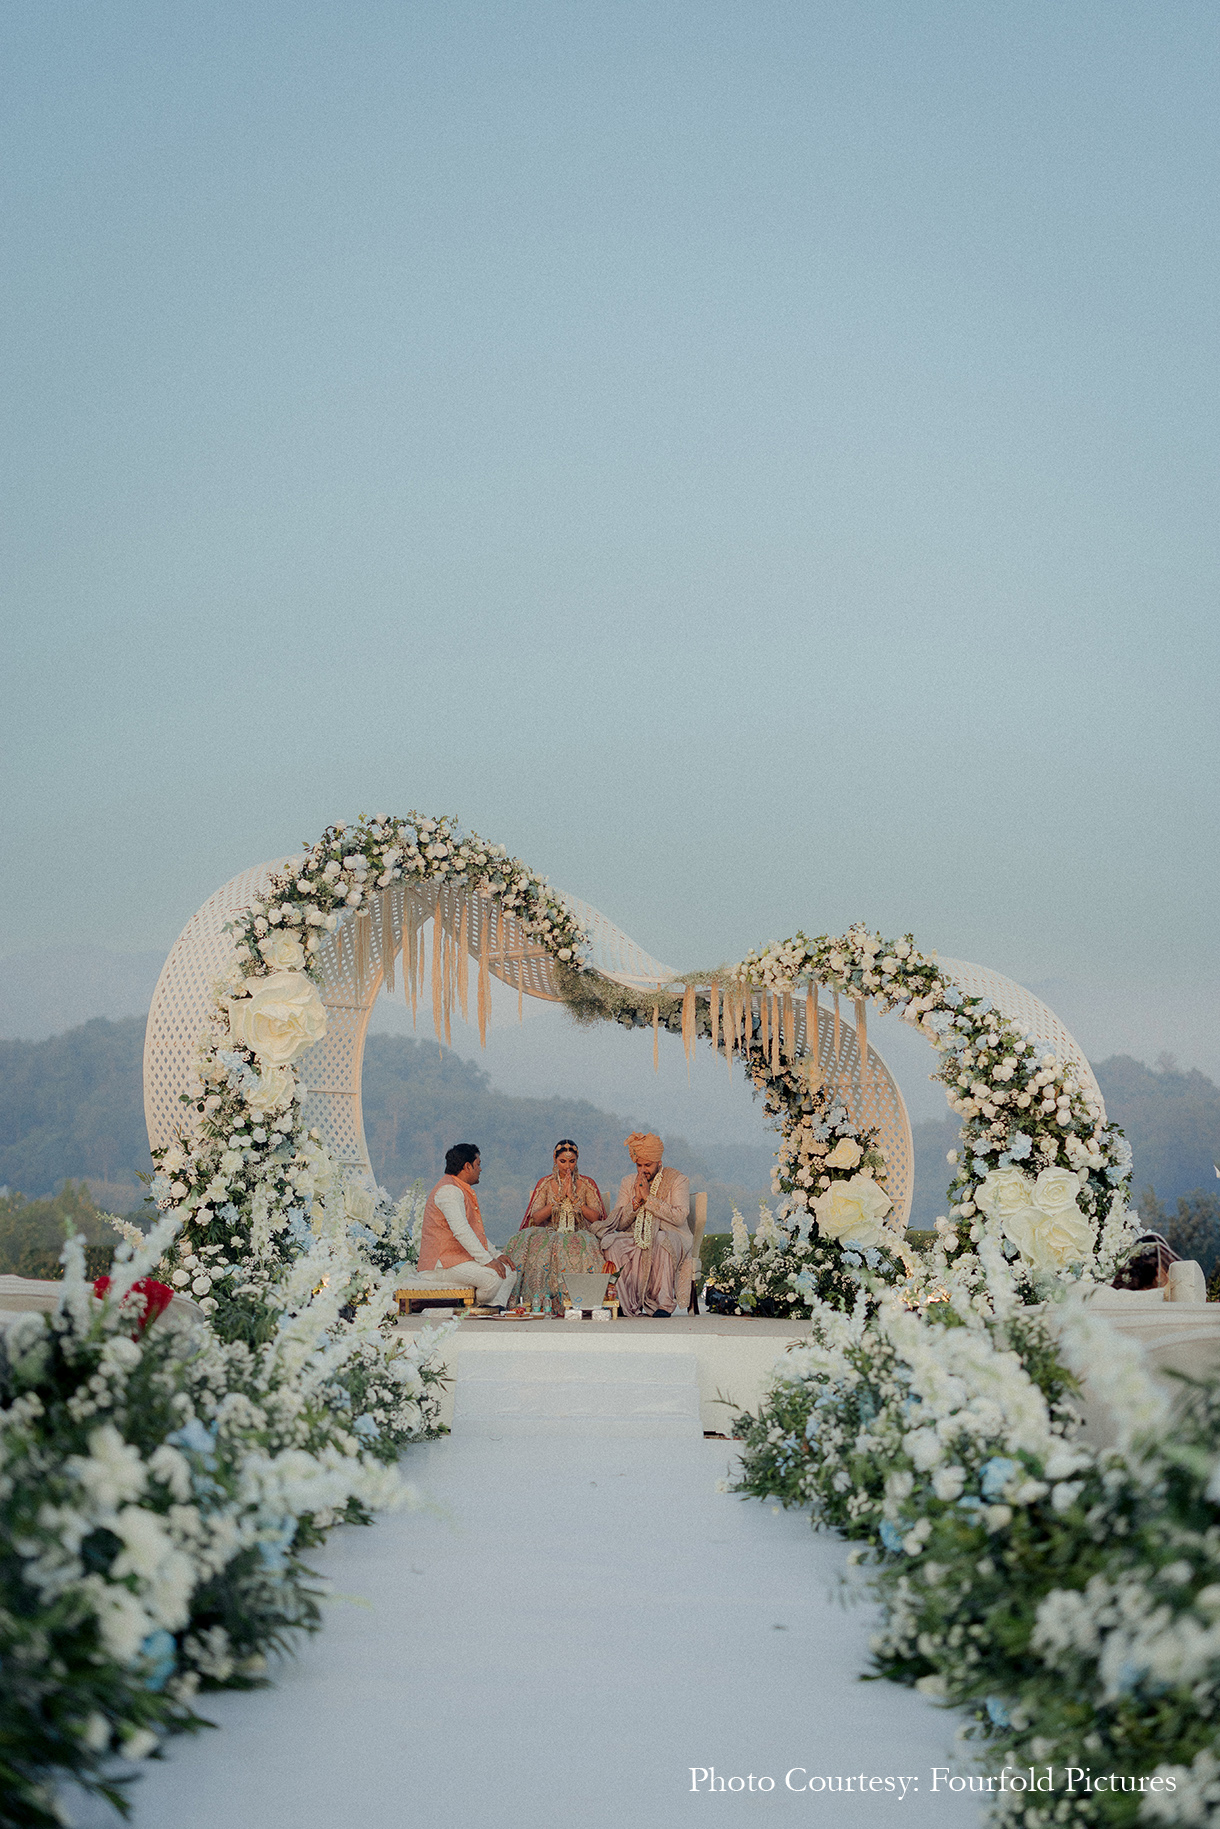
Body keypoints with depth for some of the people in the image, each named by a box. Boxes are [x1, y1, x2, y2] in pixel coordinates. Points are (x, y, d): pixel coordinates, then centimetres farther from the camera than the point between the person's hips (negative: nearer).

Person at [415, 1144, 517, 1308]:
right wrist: (487, 1260, -24)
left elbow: (477, 1232, 26)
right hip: (442, 1263, -11)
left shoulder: (463, 1190, 22)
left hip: (462, 1258, 11)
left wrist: (496, 1255, 12)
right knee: (493, 1276, -27)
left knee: (509, 1271, 3)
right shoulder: (448, 1190, -14)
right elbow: (461, 1231, -24)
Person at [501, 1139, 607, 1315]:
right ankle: (541, 1299, -37)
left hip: (579, 1235, -1)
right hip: (550, 1234, 1)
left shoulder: (587, 1184, 9)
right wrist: (560, 1197, -8)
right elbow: (537, 1218, -2)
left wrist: (573, 1197, -8)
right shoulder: (545, 1184, 10)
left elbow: (595, 1217, -2)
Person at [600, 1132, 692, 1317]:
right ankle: (628, 1303, -26)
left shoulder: (677, 1180, 0)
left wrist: (648, 1198, -14)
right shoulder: (628, 1182, 12)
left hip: (669, 1236, -3)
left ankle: (665, 1303, -31)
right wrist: (636, 1201, -10)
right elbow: (619, 1224, 6)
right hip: (634, 1238, 4)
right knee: (612, 1242, -28)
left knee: (662, 1241, -39)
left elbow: (679, 1217, -14)